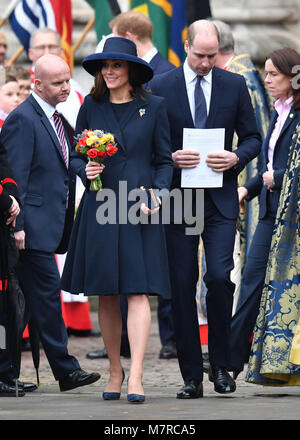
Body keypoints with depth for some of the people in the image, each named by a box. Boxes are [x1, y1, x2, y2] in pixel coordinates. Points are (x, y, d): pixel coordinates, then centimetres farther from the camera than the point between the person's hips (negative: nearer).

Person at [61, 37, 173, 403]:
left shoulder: (153, 107, 4)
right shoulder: (91, 107, 8)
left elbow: (165, 160, 7)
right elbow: (75, 156, 13)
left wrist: (156, 194, -8)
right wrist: (86, 171, -9)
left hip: (139, 209, -2)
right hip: (99, 206, 2)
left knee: (138, 291, -10)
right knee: (106, 296, 6)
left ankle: (136, 378, -15)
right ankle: (115, 371, 19)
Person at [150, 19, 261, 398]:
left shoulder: (235, 85, 6)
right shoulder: (160, 88, 2)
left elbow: (252, 138, 10)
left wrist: (236, 158, -10)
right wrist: (171, 158, -14)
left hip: (220, 199, 0)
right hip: (178, 199, 0)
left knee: (220, 276, -14)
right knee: (182, 286, 1)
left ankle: (220, 366, 3)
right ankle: (191, 376, 6)